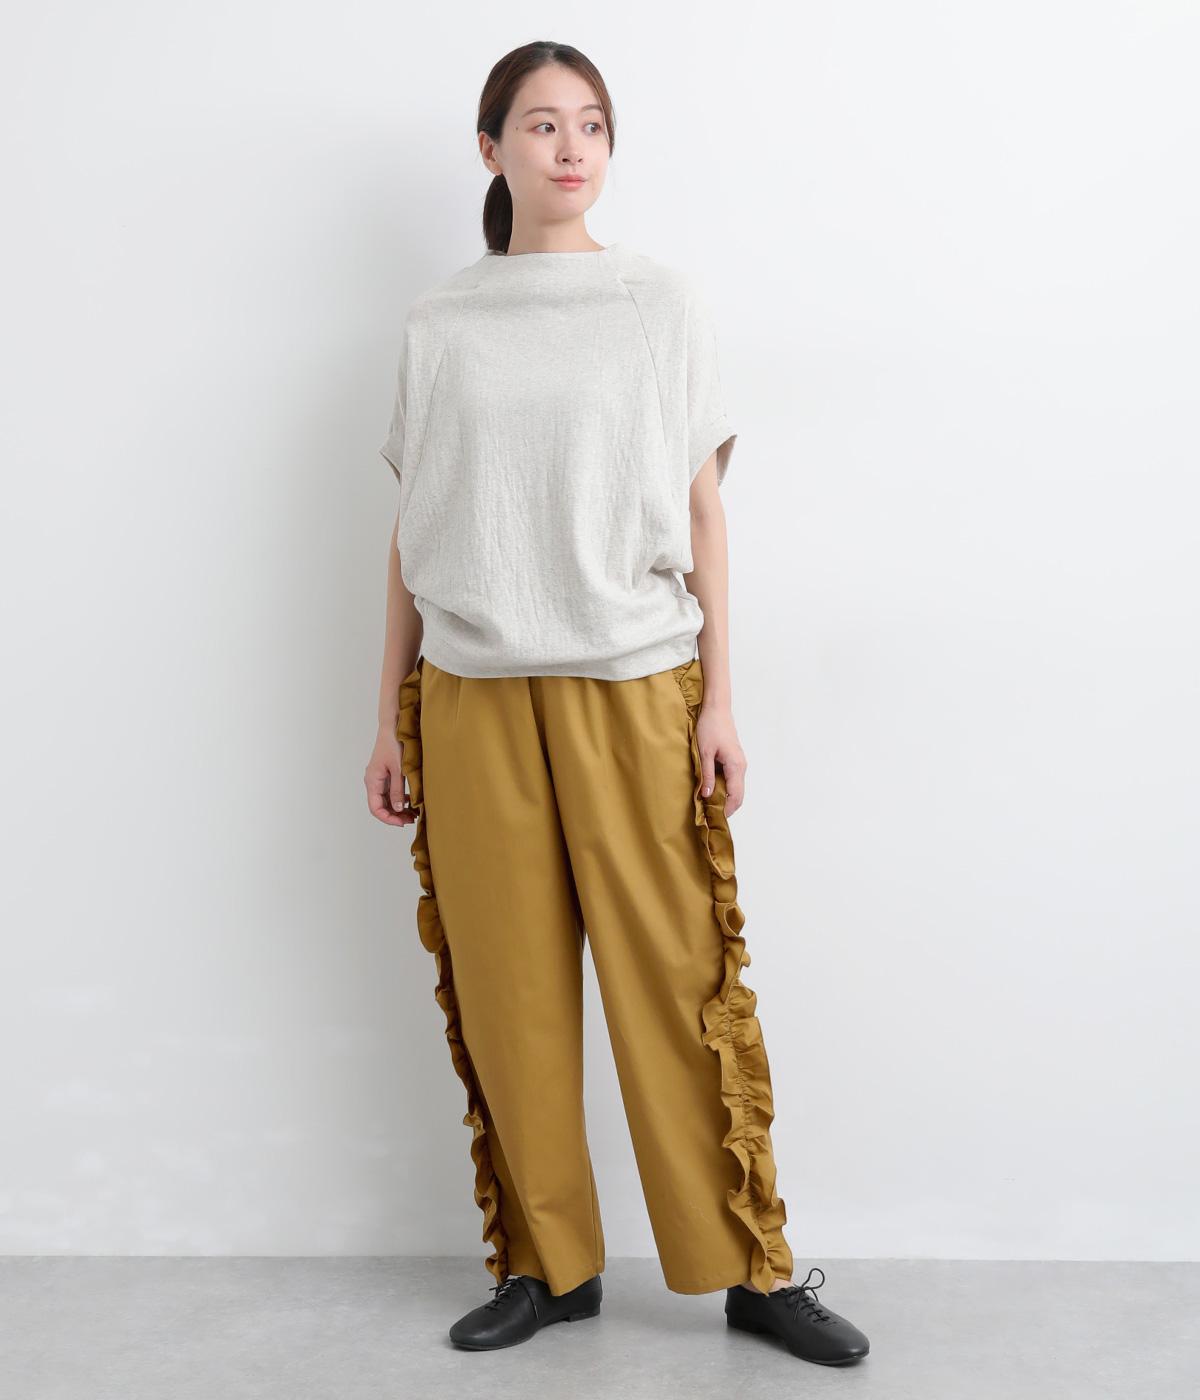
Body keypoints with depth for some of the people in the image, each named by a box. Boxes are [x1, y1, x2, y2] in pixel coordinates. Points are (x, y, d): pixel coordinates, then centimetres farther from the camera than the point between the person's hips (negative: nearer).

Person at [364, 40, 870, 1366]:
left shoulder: (662, 301, 6)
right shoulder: (439, 323, 10)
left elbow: (701, 510, 5)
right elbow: (412, 530, 11)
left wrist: (718, 698, -1)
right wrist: (387, 719, 8)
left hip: (635, 688, -1)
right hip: (473, 697, 2)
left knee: (683, 980, 0)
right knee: (503, 992, 4)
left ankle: (755, 1268, 13)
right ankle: (545, 1262, 19)